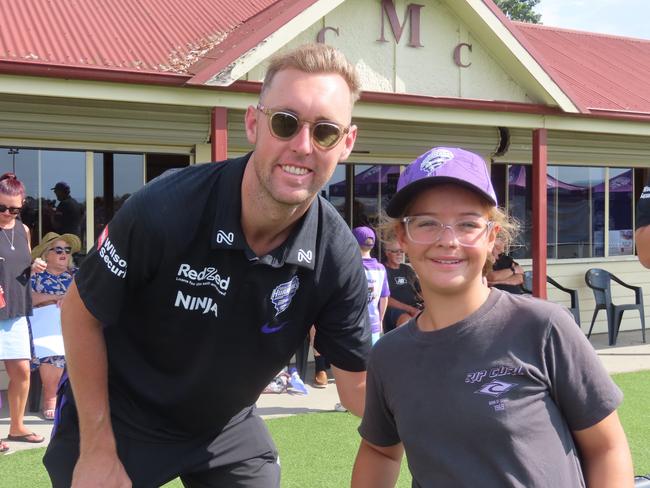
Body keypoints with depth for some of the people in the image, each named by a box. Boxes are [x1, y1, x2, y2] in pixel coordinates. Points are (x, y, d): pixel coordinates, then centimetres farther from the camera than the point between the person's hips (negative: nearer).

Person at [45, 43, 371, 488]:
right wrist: (97, 450, -13)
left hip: (226, 427, 3)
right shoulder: (165, 209, -29)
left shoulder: (336, 255, -19)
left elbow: (358, 384, -9)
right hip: (118, 417, -3)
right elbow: (80, 311, -15)